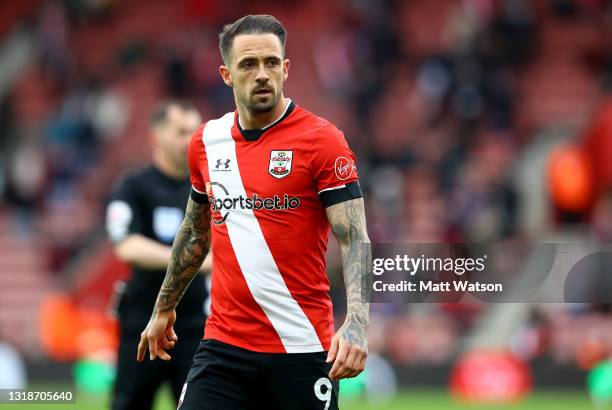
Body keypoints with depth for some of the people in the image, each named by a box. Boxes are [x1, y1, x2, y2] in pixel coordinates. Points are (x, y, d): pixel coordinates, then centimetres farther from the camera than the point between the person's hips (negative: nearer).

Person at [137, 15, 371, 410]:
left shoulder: (322, 140, -8)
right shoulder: (207, 141, 8)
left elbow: (355, 239, -14)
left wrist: (356, 323, -29)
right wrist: (164, 308, 29)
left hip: (301, 348, -4)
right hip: (224, 345, 4)